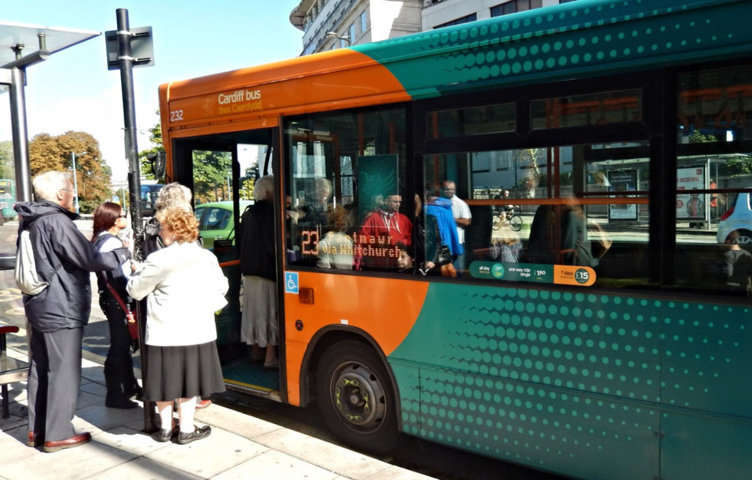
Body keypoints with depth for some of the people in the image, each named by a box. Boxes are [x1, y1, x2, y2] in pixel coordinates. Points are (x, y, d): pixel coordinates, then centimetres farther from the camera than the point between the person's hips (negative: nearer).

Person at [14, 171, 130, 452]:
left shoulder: (29, 221, 12)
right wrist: (123, 254, -7)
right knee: (63, 372, 0)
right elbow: (89, 259, -20)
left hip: (38, 305, 10)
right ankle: (57, 434, 8)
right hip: (61, 309, -10)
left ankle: (37, 430, 25)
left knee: (40, 369, 16)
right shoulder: (57, 222, -18)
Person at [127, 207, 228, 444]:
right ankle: (186, 429, 17)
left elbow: (135, 290, 2)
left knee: (165, 378, 11)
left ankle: (166, 428, 23)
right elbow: (220, 288, 12)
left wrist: (138, 273, 20)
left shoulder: (158, 260, -10)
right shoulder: (207, 258, 1)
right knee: (189, 379, 10)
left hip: (164, 332, -2)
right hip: (196, 330, 2)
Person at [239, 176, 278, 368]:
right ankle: (270, 356, -2)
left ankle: (255, 349, 27)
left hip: (248, 269, 8)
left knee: (253, 309, 16)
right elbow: (272, 244, -19)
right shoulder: (270, 212, -14)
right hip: (266, 269, -8)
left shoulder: (248, 213, 12)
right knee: (269, 311, -3)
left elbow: (242, 242, 17)